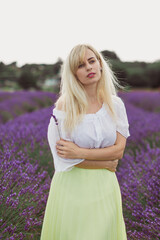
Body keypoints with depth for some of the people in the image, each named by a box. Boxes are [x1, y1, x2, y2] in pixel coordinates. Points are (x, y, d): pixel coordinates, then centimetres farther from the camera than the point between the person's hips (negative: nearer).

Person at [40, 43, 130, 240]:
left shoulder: (115, 104, 0)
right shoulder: (64, 105, -10)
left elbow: (119, 150, -6)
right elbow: (62, 156, -14)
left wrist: (79, 152, -17)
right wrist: (105, 163, -9)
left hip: (104, 186, 3)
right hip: (71, 186, -2)